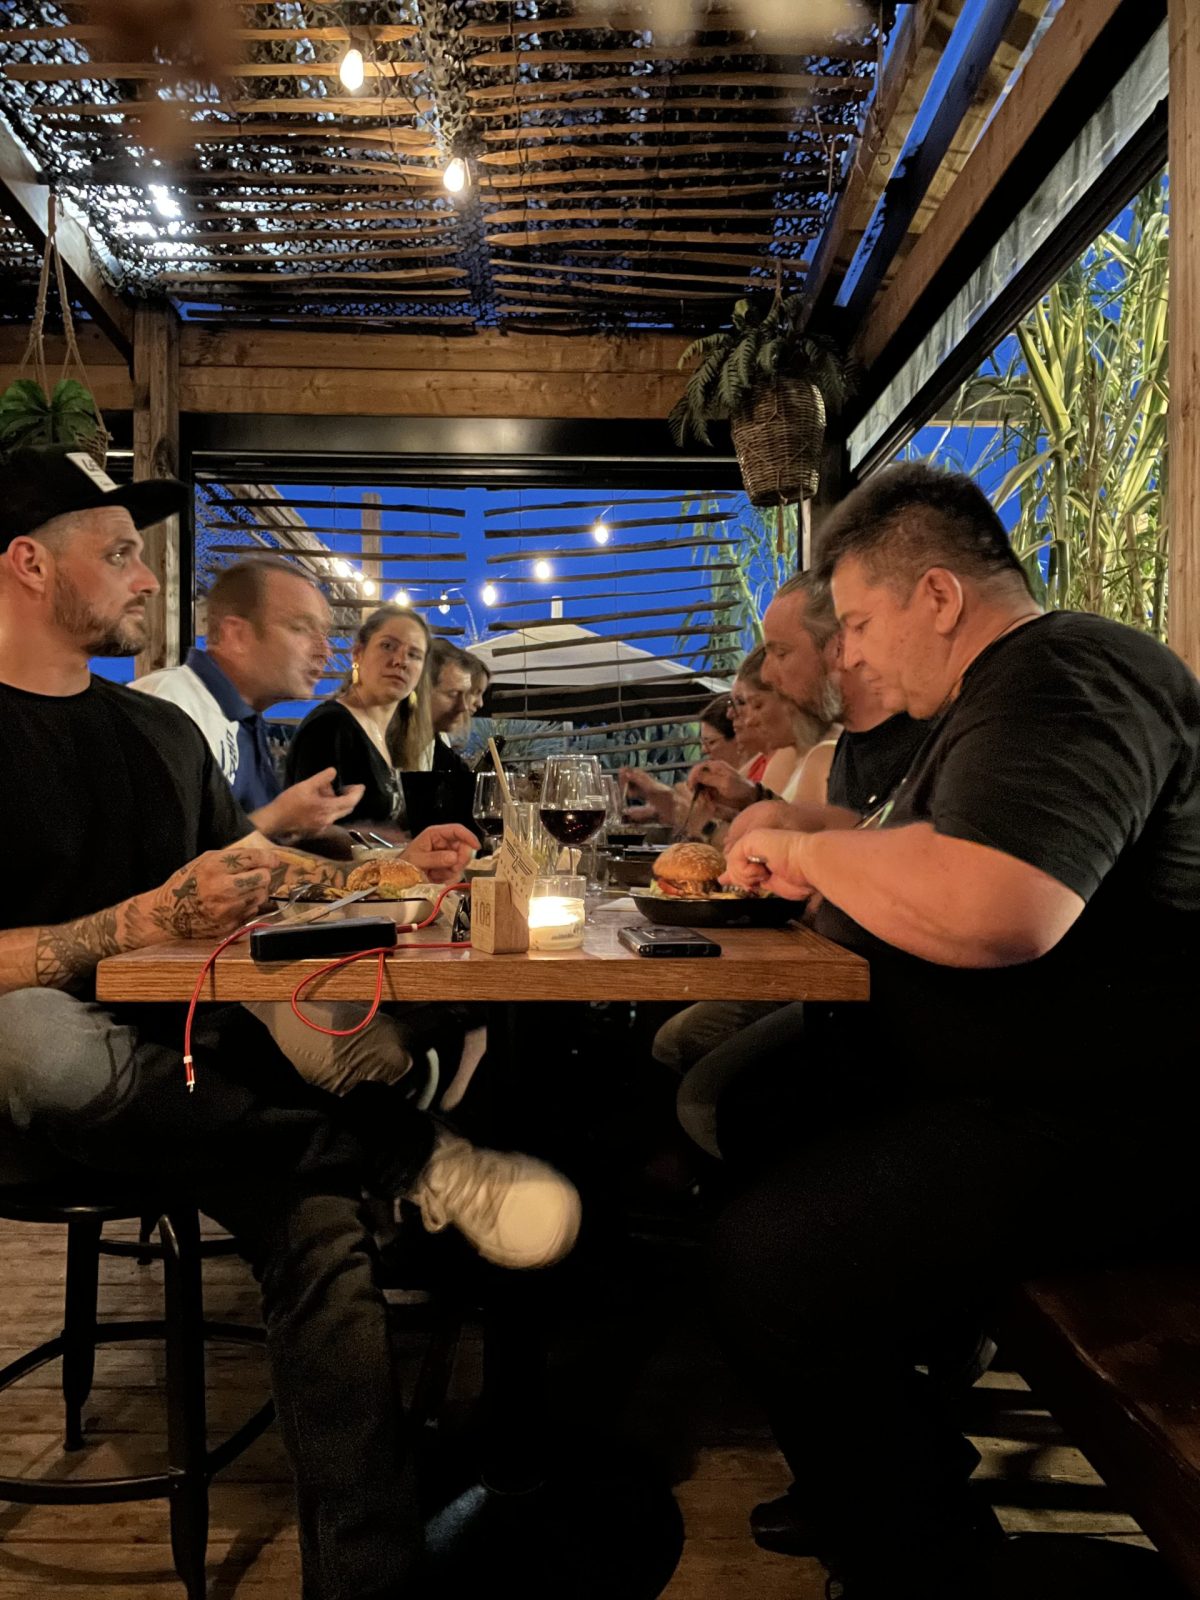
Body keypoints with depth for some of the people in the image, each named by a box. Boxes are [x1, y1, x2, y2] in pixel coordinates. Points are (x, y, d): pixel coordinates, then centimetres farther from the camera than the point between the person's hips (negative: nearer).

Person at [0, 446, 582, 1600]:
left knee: (317, 1226, -23)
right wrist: (150, 918, -24)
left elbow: (250, 872, 24)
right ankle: (419, 1163, -31)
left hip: (185, 1054, 5)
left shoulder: (163, 730, 19)